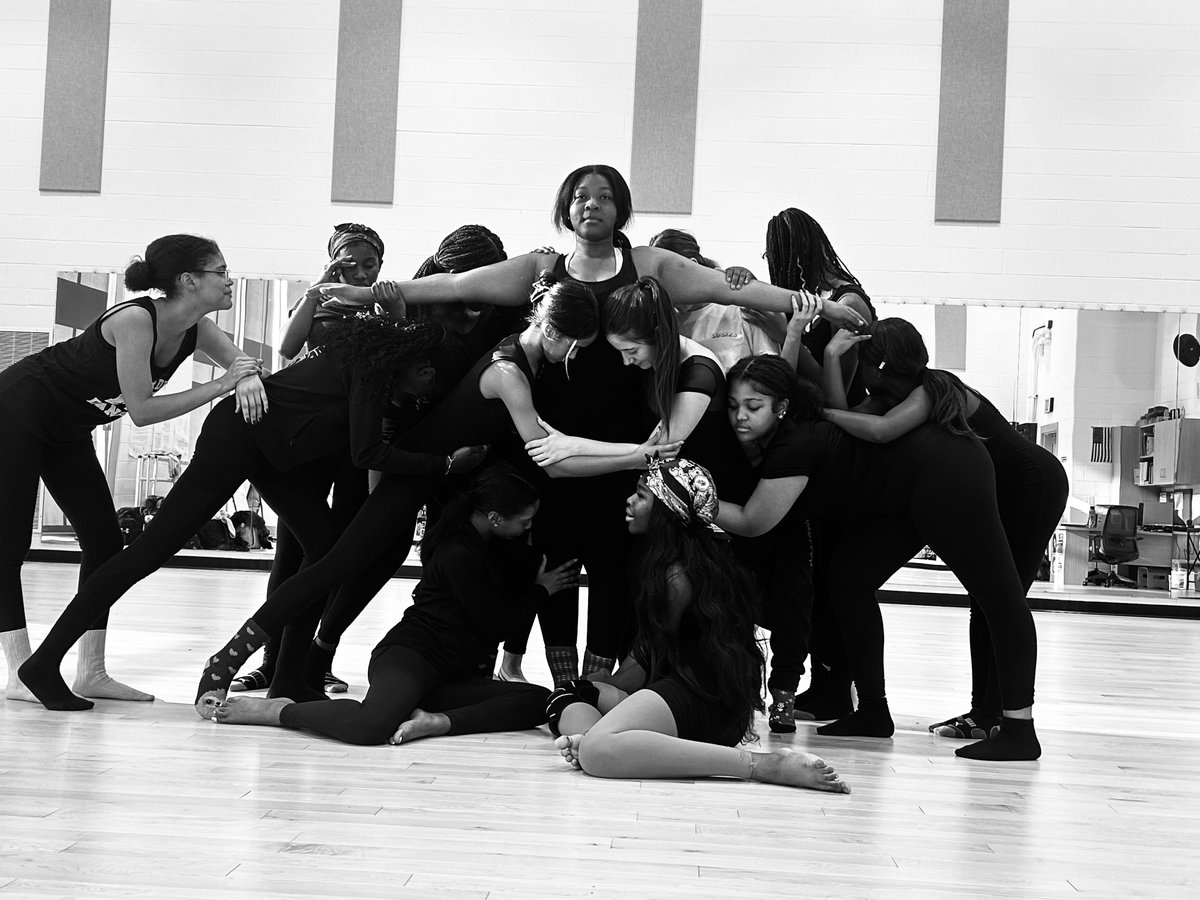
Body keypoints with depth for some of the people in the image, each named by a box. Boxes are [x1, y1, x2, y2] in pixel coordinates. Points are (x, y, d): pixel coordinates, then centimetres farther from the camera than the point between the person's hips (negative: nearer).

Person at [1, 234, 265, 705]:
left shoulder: (196, 331, -8)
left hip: (65, 431, 9)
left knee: (104, 543, 3)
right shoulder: (135, 319, -31)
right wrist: (222, 384, -28)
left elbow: (243, 362, -2)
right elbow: (141, 410, -29)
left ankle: (91, 674, 7)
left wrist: (250, 380, -27)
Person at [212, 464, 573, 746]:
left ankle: (436, 721, -24)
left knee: (541, 701, -15)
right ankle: (277, 709, -12)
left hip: (452, 675, 9)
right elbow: (493, 622, -9)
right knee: (371, 725, -41)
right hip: (410, 654, -9)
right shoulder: (457, 555, -15)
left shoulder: (487, 544, 13)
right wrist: (539, 587, 4)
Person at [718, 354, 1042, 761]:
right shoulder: (774, 440, -1)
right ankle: (873, 713, 11)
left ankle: (1020, 730, -6)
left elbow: (753, 522, -22)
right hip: (900, 497, 10)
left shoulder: (796, 446, -27)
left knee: (998, 594, -6)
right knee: (848, 579, 5)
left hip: (946, 473, -10)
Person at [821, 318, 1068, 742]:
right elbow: (846, 422, -16)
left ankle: (994, 715, -6)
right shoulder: (894, 395, -1)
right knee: (984, 601, 10)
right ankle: (984, 710, 15)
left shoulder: (933, 391, -27)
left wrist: (824, 413, -30)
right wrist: (831, 356, -24)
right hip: (999, 493, 10)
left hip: (1035, 485, -10)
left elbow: (879, 430, -44)